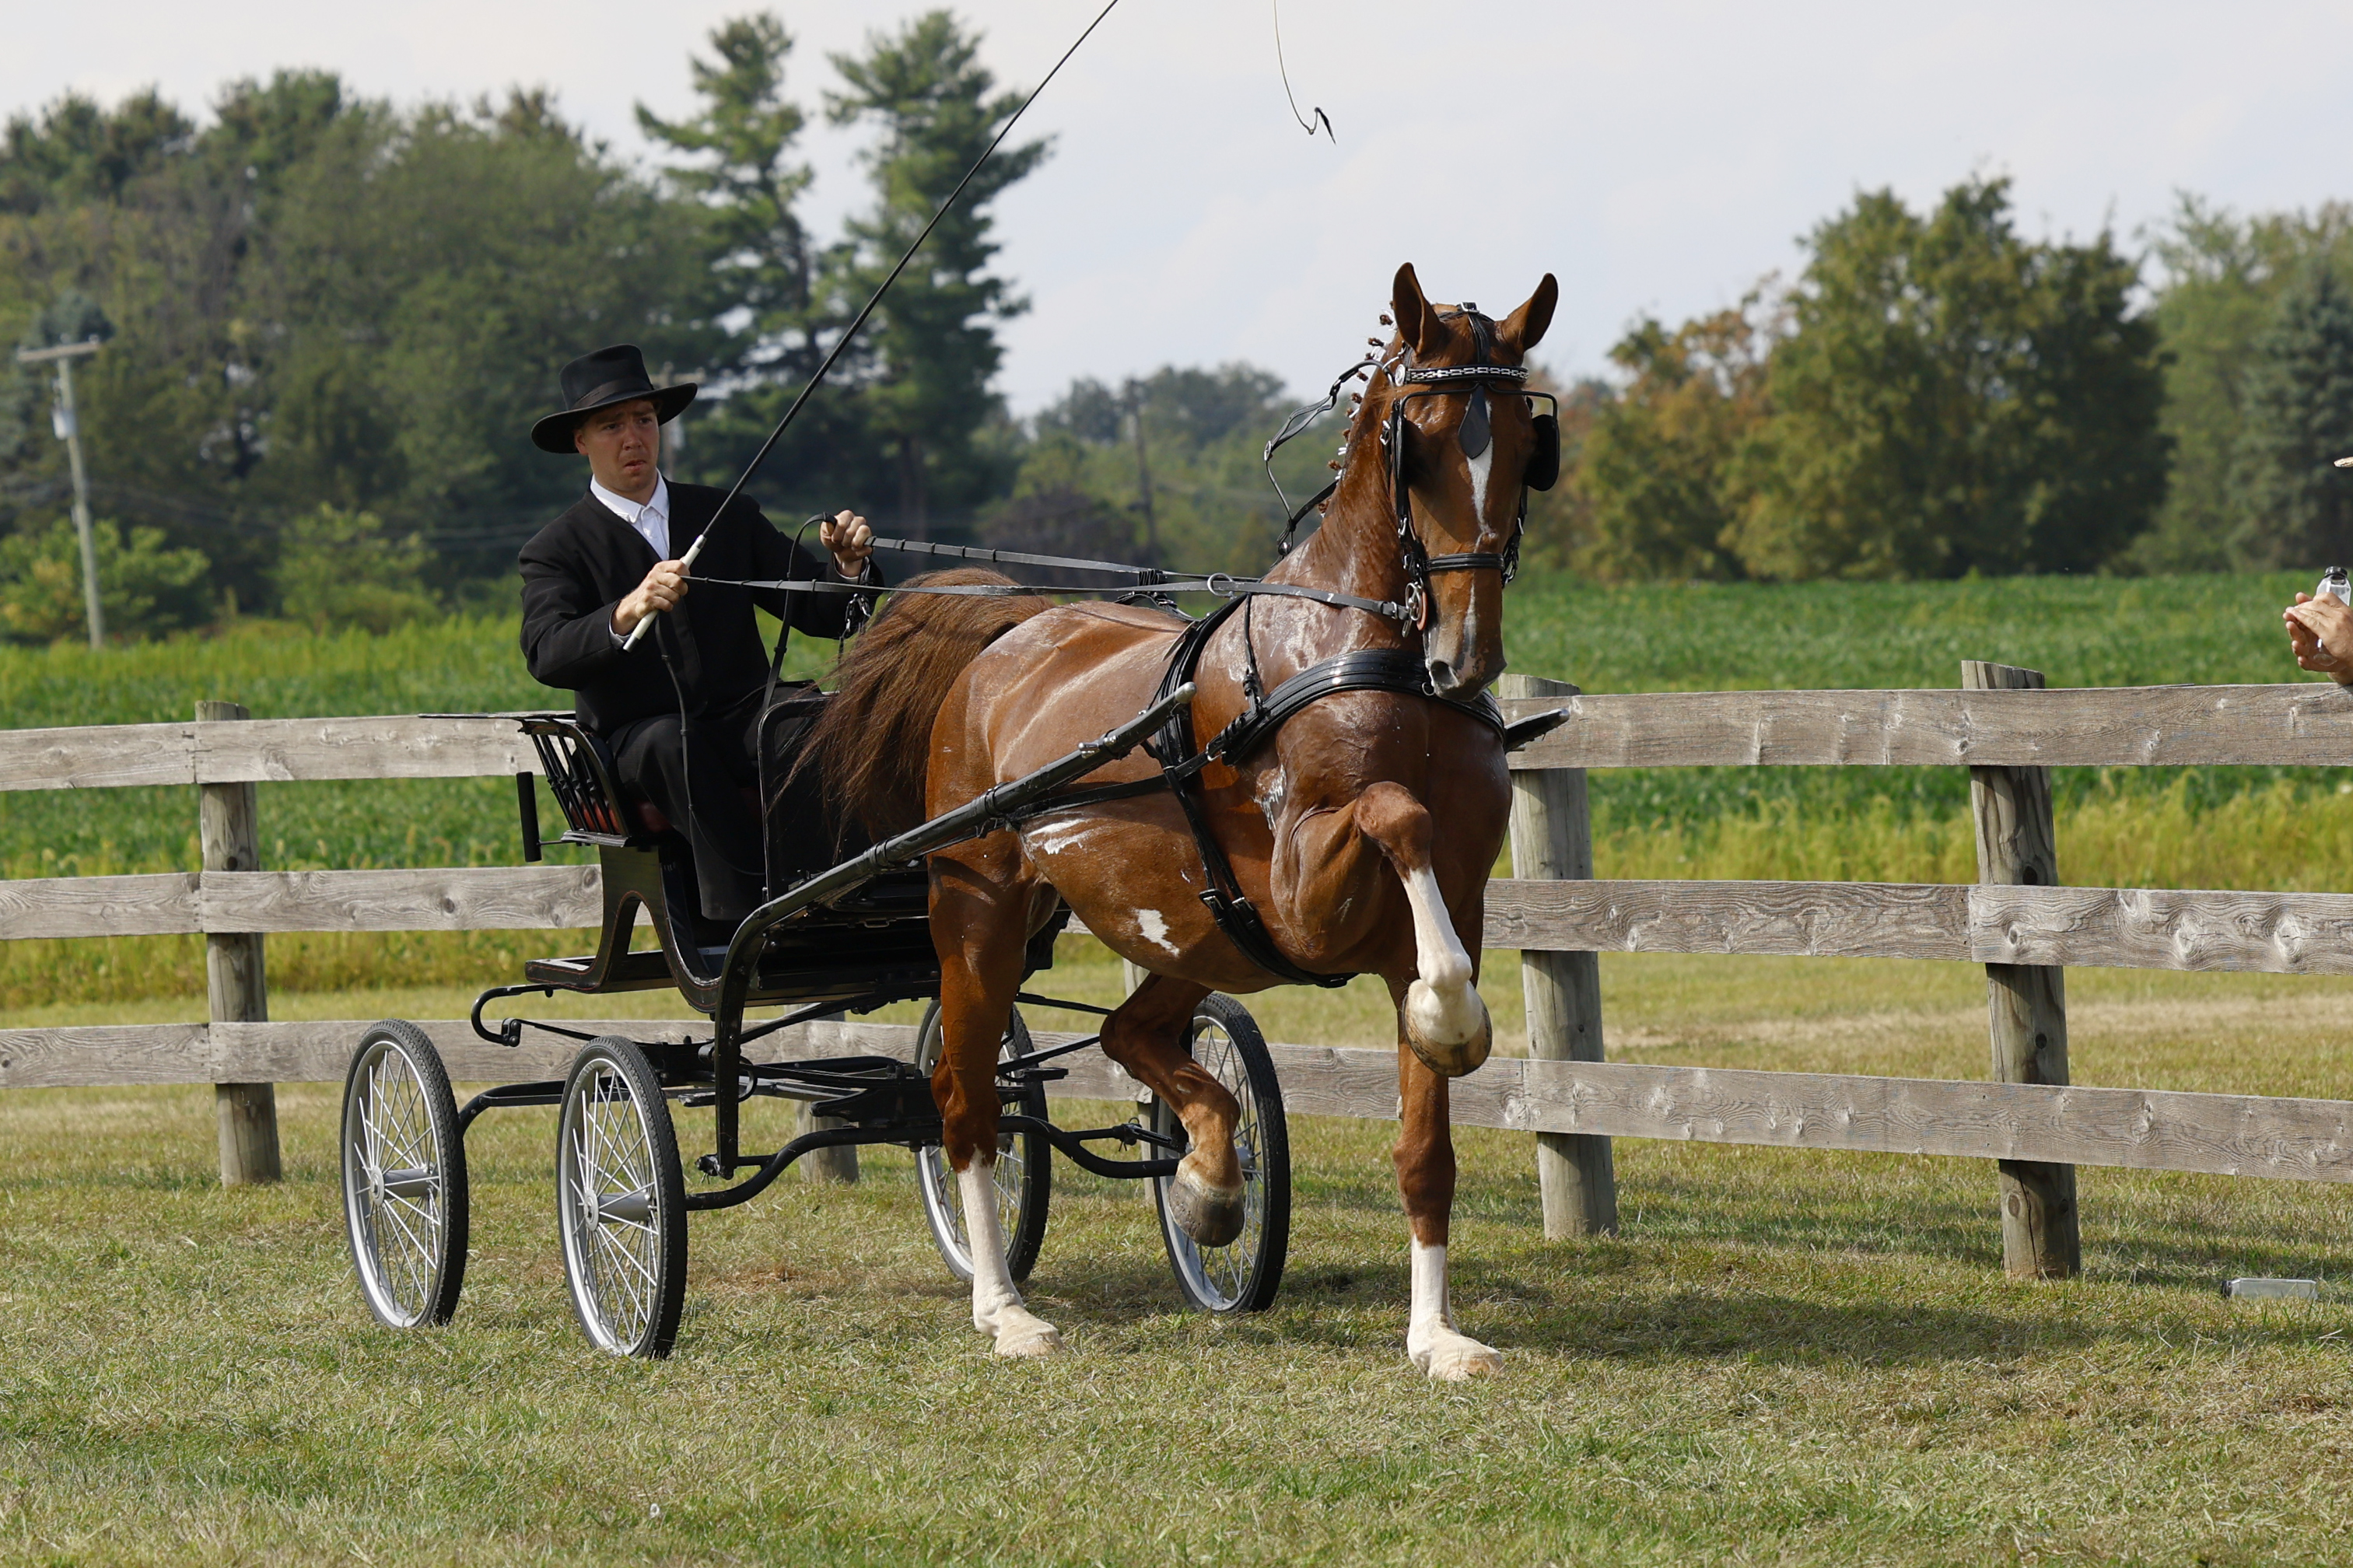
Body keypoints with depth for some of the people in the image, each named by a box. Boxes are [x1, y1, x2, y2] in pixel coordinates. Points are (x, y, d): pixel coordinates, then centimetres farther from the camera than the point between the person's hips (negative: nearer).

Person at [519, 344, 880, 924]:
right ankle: (744, 918, -46)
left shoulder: (728, 518, 17)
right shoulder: (555, 551, 6)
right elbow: (547, 656, -14)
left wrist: (848, 566, -12)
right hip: (637, 741, -2)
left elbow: (817, 610, 12)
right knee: (671, 743, -38)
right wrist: (626, 612, -34)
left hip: (743, 725, 2)